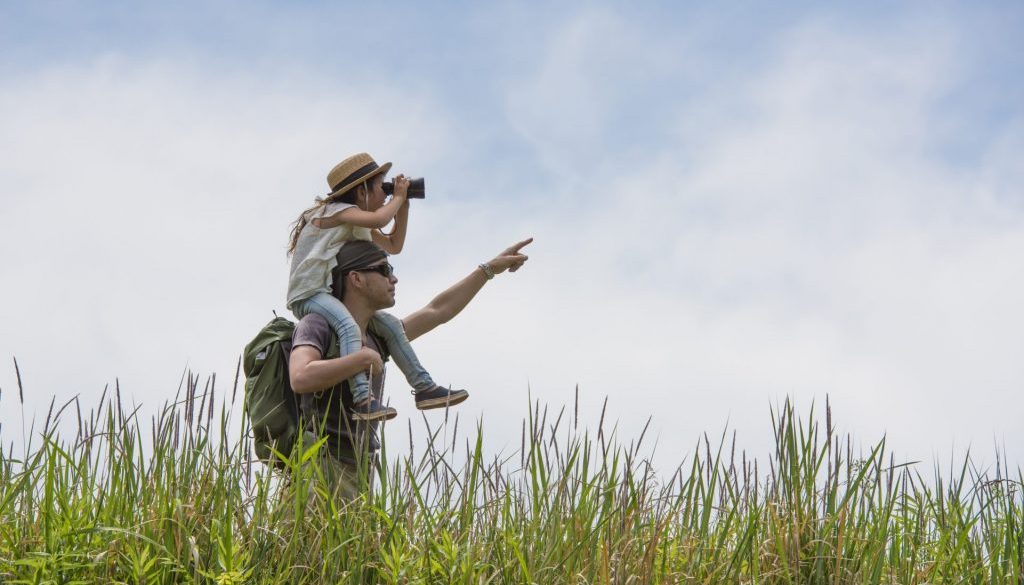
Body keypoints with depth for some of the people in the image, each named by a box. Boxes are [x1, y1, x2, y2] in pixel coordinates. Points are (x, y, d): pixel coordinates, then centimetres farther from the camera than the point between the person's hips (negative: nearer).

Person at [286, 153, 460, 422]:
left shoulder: (359, 224, 18)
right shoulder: (338, 211, -12)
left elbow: (394, 245, 25)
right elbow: (378, 220, -30)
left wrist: (403, 206, 14)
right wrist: (398, 197, -12)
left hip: (334, 295, 10)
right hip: (308, 295, -10)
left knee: (389, 324, 6)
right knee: (349, 327, -35)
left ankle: (424, 388, 10)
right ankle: (363, 400, -48)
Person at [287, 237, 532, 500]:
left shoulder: (377, 339, 22)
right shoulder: (317, 325, -1)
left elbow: (437, 311, 31)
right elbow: (301, 378, -20)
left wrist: (491, 268, 35)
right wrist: (364, 358, -12)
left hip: (358, 474, 7)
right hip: (322, 464, -7)